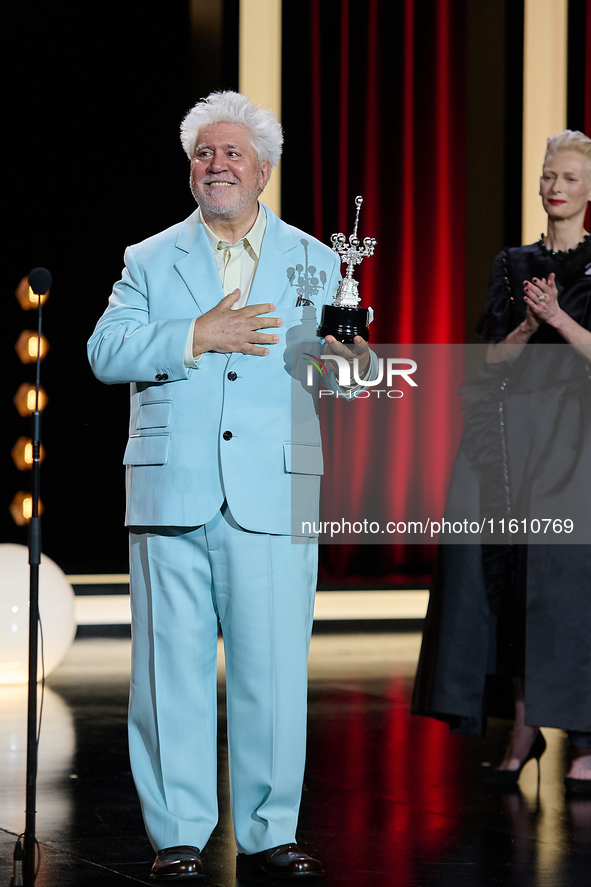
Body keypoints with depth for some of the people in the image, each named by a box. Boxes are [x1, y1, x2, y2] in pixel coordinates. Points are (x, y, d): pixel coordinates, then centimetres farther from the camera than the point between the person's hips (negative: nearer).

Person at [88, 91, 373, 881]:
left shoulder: (313, 261, 15)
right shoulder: (149, 261, 13)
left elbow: (336, 356, 8)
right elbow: (106, 352, 0)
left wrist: (345, 358, -15)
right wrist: (196, 336, -11)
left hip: (274, 497, 0)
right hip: (173, 492, 0)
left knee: (275, 669, -1)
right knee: (172, 668, 1)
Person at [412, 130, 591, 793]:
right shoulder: (513, 265, 14)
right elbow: (495, 355, 7)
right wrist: (529, 324, -11)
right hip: (508, 427, 4)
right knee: (502, 570, -2)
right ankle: (523, 728, 6)